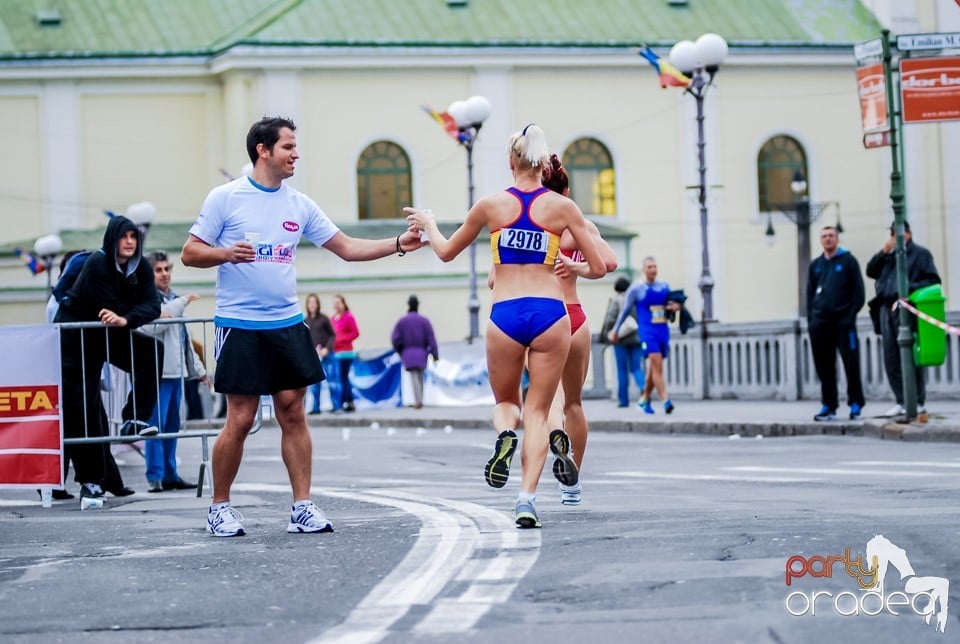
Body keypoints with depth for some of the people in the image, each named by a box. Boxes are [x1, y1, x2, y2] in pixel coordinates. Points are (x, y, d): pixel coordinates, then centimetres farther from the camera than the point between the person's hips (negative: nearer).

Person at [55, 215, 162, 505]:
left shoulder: (140, 268, -5)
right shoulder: (97, 264, -21)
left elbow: (151, 304, -16)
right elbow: (110, 307, -24)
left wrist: (126, 319, -35)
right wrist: (143, 314, -13)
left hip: (108, 334, 6)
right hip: (76, 336, -5)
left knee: (152, 350, -20)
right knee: (82, 407, -7)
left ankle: (134, 419, -14)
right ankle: (90, 479, -3)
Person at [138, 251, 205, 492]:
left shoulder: (174, 299, 19)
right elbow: (151, 327, -23)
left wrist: (198, 368, 28)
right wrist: (182, 303, -19)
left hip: (176, 370, 8)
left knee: (173, 424, 10)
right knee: (156, 423, -10)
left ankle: (170, 474, 15)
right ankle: (154, 476, -9)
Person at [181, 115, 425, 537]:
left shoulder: (300, 205, 10)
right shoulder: (225, 198, -4)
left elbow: (346, 248, 12)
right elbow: (190, 253, -2)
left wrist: (399, 245, 2)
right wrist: (227, 253, -21)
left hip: (287, 324, 5)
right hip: (239, 326, -4)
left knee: (293, 413, 2)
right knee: (240, 419, -4)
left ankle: (302, 507, 6)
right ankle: (219, 507, 11)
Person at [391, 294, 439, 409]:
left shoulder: (401, 321, -1)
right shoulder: (424, 321, 0)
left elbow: (395, 339, -4)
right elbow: (431, 338, -4)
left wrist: (399, 351, 13)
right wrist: (435, 354, -2)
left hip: (408, 353, -2)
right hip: (422, 352, 2)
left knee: (414, 377, -8)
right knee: (420, 377, 16)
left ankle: (418, 400, -23)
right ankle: (420, 400, 17)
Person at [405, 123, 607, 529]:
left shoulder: (491, 205, 3)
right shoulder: (562, 207, 2)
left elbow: (447, 252, 18)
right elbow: (598, 268, 6)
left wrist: (428, 225, 37)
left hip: (505, 313, 0)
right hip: (551, 313, 0)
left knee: (505, 401, 21)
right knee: (538, 410, 7)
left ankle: (505, 434, -16)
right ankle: (527, 498, -9)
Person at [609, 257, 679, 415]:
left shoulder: (664, 287, 12)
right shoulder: (636, 289, 0)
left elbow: (671, 304, 23)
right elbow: (625, 311, 8)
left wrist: (676, 306, -2)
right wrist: (615, 331, 15)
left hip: (663, 331, 5)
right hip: (647, 332, -5)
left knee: (653, 369, 12)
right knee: (657, 365, -17)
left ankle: (645, 400, 27)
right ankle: (666, 401, -25)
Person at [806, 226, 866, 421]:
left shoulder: (848, 261, 3)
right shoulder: (815, 265, 16)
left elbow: (858, 291, -2)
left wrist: (851, 315, -11)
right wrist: (811, 319, 8)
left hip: (843, 323, -4)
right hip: (820, 323, 4)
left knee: (851, 364, -5)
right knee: (824, 367, 5)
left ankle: (856, 404, 1)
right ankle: (828, 405, 10)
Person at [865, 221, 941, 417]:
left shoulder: (920, 254, 3)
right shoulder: (889, 255, 20)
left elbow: (933, 280, -3)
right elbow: (871, 272, 13)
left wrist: (910, 289, -16)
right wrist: (883, 252, 2)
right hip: (887, 310, 6)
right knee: (891, 360, 5)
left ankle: (918, 403, 0)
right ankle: (901, 402, 11)